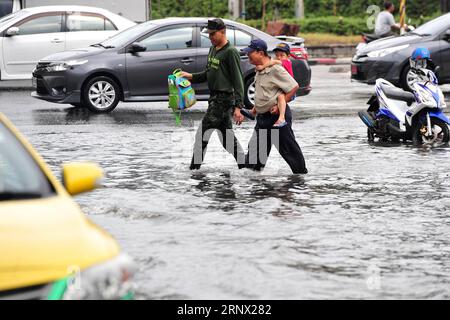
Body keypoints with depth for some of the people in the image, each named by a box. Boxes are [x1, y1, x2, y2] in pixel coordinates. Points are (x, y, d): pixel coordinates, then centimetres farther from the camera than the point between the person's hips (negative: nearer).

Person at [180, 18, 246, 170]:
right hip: (215, 98, 9)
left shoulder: (230, 52, -13)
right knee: (227, 136, 14)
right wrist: (191, 76, 5)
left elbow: (238, 81, -16)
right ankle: (244, 163, 20)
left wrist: (238, 107, -20)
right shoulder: (213, 49, 13)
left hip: (224, 99, -9)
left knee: (202, 134, -9)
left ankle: (194, 168, -5)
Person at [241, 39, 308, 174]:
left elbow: (294, 87, -20)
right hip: (262, 116, 9)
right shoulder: (259, 70, 10)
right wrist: (256, 108, 18)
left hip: (277, 116, -9)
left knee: (288, 147, -1)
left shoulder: (275, 69, -19)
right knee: (255, 146, 10)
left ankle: (301, 172, 9)